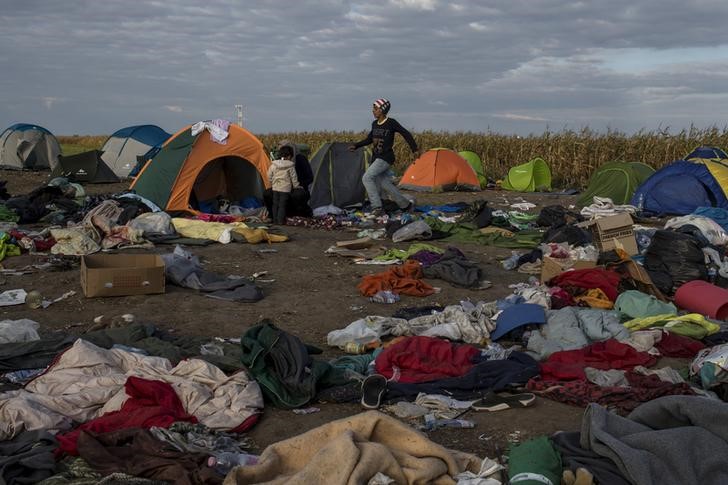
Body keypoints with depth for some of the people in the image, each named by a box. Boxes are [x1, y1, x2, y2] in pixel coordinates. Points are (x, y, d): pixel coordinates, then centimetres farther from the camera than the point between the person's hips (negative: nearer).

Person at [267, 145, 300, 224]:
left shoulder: (273, 164, 2)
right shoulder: (290, 166, -9)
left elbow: (269, 176, 7)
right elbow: (294, 178, -2)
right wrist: (296, 186, 12)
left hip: (275, 188, 4)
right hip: (285, 188, -4)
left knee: (275, 204, 11)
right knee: (282, 205, 0)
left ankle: (275, 220, 13)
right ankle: (281, 220, -2)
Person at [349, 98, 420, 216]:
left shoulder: (391, 123, -11)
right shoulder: (374, 124, 9)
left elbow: (406, 134, -5)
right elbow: (369, 139, 21)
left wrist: (415, 149, -5)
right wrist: (356, 146, 11)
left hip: (386, 158, -8)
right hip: (376, 158, 8)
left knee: (367, 178, -19)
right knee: (385, 184, 9)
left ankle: (377, 207, -16)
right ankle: (406, 204, 22)